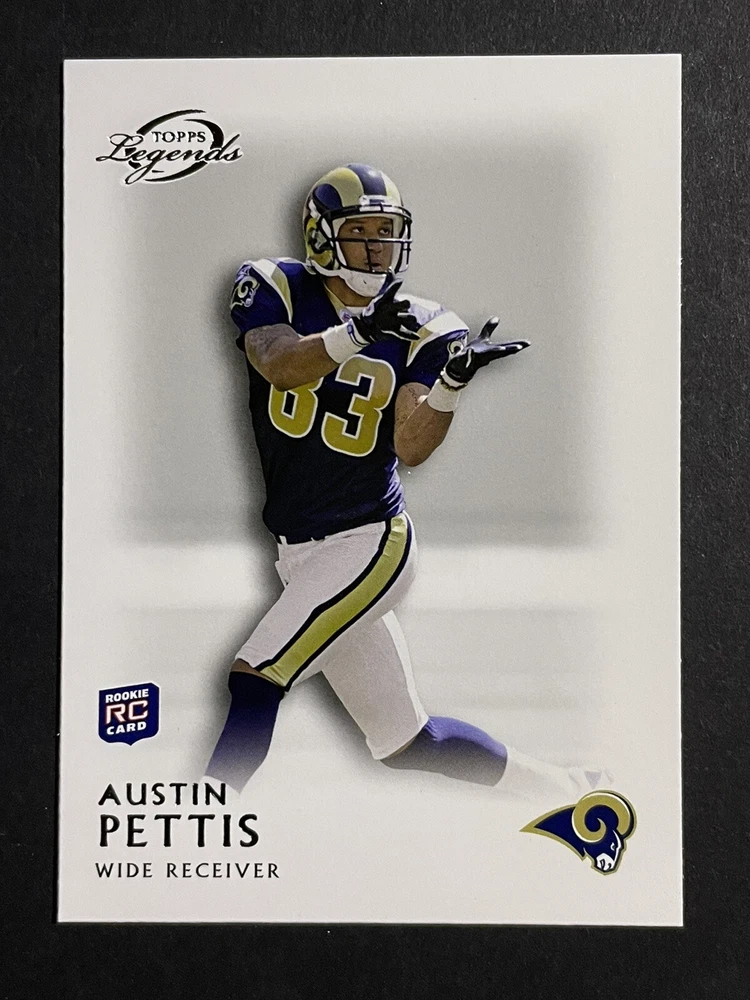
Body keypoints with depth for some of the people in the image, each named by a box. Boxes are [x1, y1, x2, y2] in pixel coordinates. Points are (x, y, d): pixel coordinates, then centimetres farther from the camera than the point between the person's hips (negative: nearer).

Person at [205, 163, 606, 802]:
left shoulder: (421, 331, -2)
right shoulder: (275, 289, 1)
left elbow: (410, 448, -13)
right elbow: (276, 363, -22)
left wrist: (454, 379, -28)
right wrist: (358, 332, -37)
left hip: (369, 544, -3)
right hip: (301, 554, 3)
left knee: (255, 683, -19)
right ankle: (563, 788, 33)